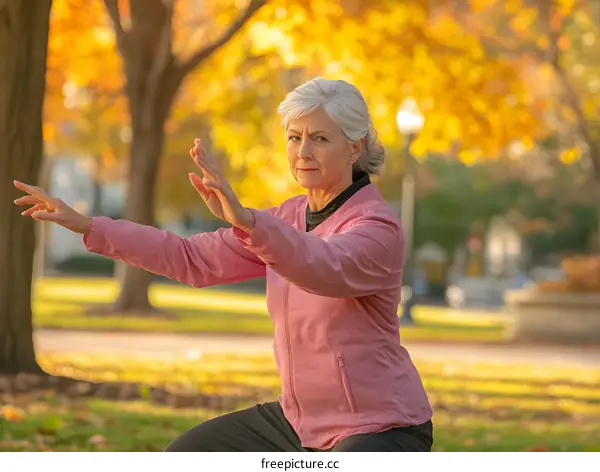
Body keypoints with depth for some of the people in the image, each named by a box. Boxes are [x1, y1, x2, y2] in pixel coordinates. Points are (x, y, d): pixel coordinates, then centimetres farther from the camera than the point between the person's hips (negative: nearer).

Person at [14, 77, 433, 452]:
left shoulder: (378, 228, -19)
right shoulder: (292, 217, 6)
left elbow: (324, 269, -42)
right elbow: (194, 259, 7)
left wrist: (244, 218, -59)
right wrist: (86, 225, 2)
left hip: (381, 432, -9)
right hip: (305, 423, 9)